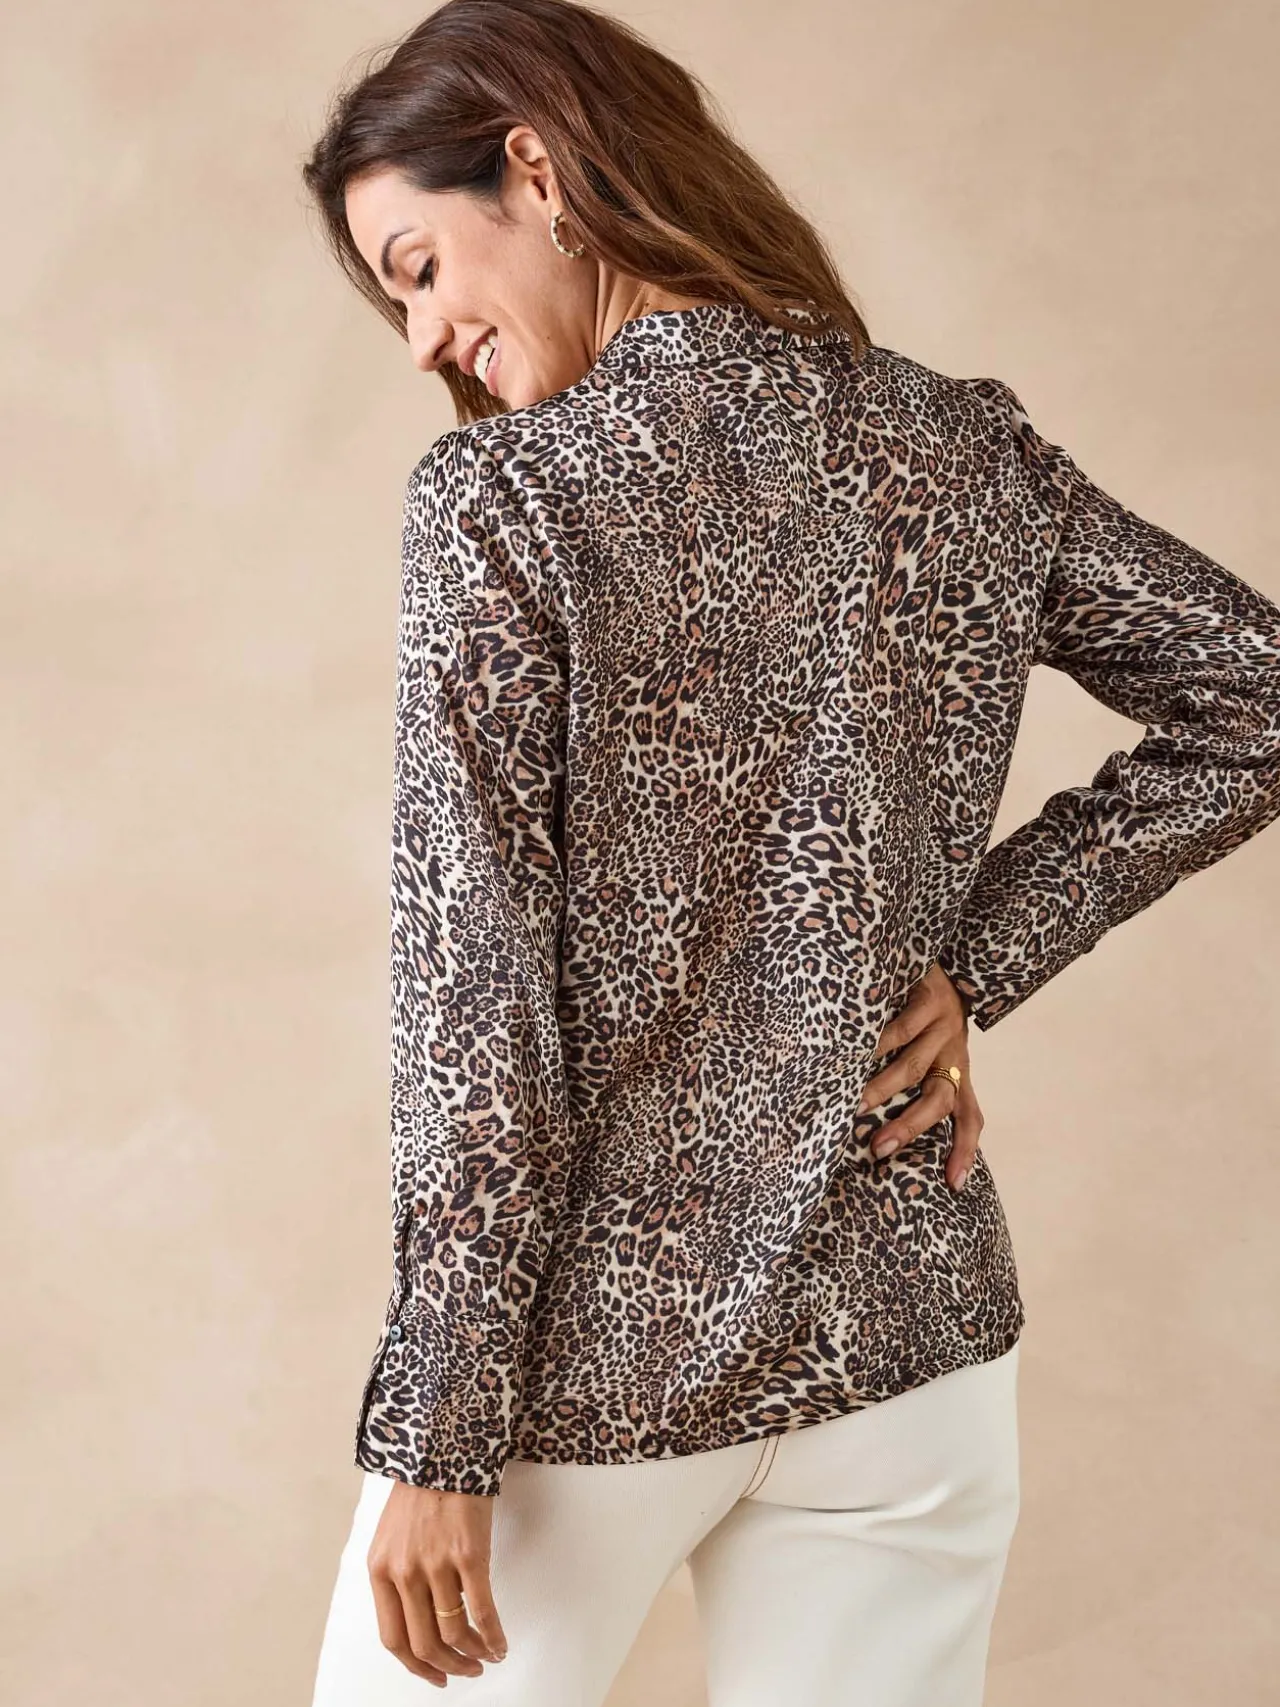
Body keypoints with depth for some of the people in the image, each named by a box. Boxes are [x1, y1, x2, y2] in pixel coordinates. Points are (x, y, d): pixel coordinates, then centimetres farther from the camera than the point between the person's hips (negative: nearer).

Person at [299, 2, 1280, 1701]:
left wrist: (436, 1434, -10)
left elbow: (478, 995, -16)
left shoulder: (502, 496, -14)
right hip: (909, 1320, 4)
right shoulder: (968, 450, 0)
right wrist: (972, 956, 2)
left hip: (603, 1340, -4)